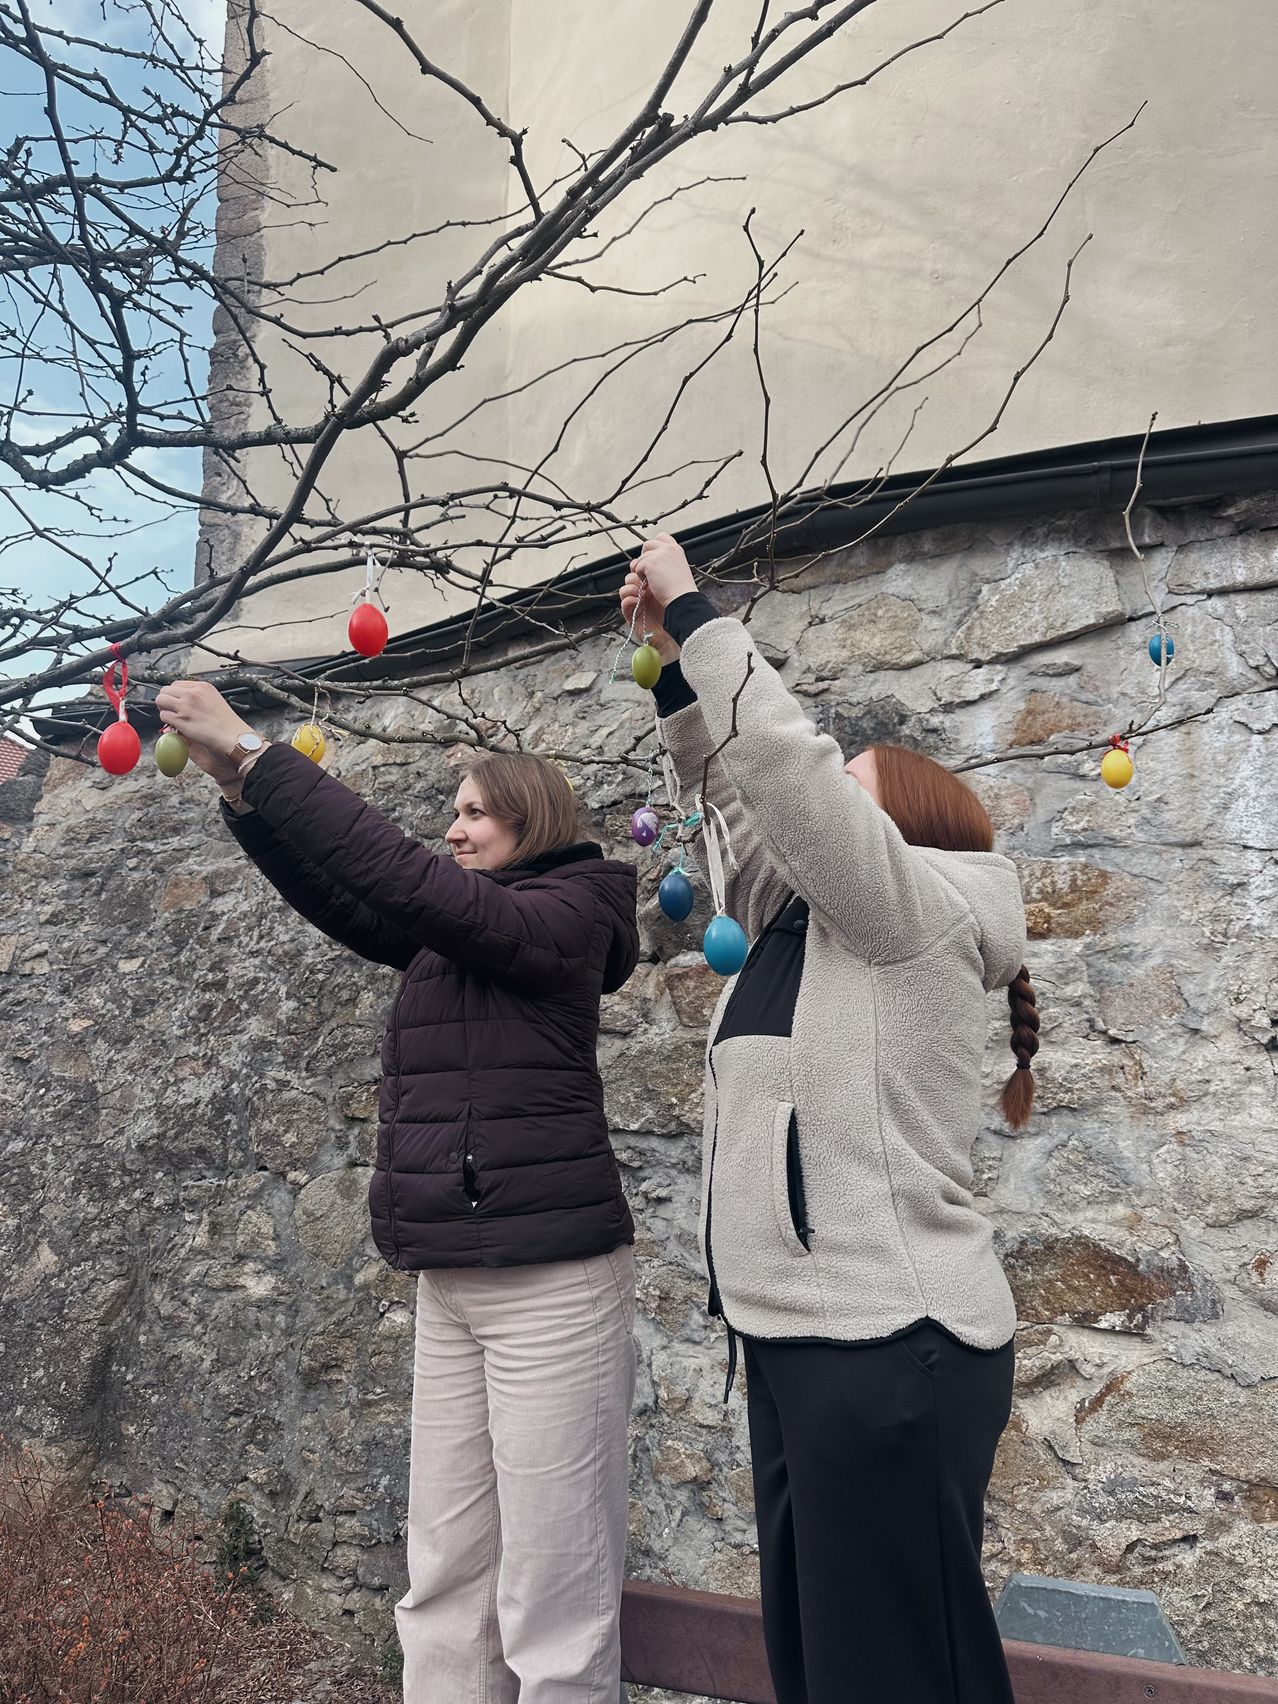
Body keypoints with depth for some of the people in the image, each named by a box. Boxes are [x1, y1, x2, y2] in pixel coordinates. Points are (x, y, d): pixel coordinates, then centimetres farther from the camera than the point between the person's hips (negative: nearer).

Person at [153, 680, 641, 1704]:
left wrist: (254, 753, -15)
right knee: (444, 1581, 12)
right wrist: (241, 791, -1)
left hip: (550, 1274, -8)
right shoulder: (454, 936, 17)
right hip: (451, 1281, 8)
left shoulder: (565, 916, -7)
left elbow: (405, 880, -17)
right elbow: (339, 898, 11)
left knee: (552, 1591, -1)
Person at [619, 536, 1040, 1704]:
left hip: (890, 1348, -9)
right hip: (798, 1341, 9)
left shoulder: (919, 909, -7)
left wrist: (695, 609, -6)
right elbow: (736, 791, 20)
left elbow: (784, 760, -15)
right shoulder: (803, 929, 15)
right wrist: (676, 663, 13)